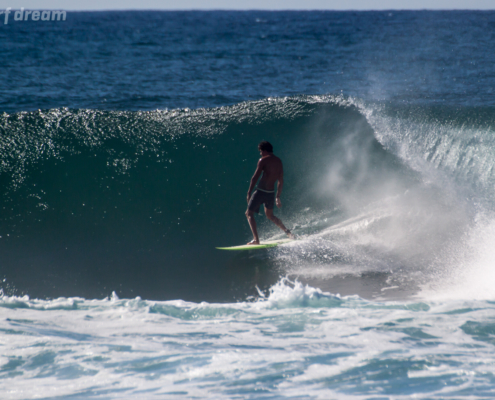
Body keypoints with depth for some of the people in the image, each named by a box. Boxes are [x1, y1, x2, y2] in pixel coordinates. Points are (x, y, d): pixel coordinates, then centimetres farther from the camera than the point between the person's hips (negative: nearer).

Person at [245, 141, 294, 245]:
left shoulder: (263, 160, -10)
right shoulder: (279, 161, 11)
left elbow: (255, 177, -14)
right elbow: (281, 181, 15)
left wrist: (249, 193, -10)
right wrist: (278, 197, 22)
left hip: (261, 191, -7)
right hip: (271, 192, 7)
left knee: (249, 213, 3)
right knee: (269, 215, 28)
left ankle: (256, 239, -10)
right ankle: (287, 231, 18)